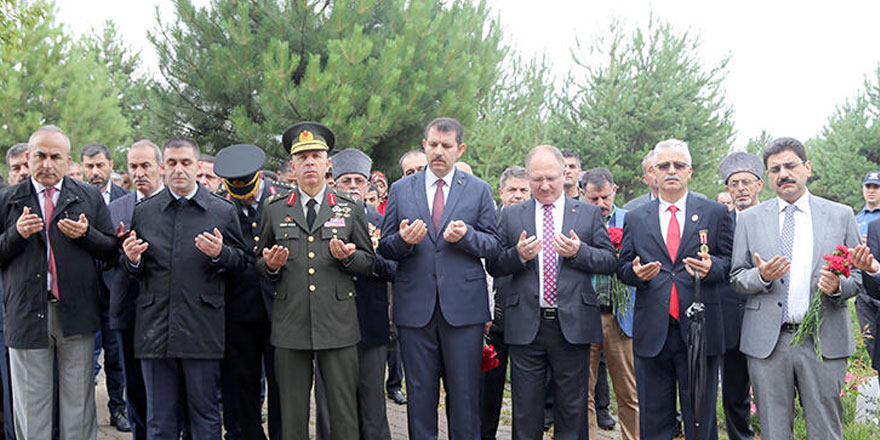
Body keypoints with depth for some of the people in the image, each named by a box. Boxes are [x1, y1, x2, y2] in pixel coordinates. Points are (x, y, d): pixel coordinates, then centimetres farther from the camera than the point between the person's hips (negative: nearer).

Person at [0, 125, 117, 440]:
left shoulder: (89, 198, 7)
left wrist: (85, 234, -13)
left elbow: (111, 249, 5)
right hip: (27, 315, 0)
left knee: (78, 402, 8)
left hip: (76, 314, 0)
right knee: (31, 405, 7)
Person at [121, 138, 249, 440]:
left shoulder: (223, 211, 5)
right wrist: (131, 259, -9)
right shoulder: (143, 212, 10)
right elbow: (131, 270, 14)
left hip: (203, 332, -1)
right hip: (155, 331, 2)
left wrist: (220, 254, -14)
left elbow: (243, 262, 6)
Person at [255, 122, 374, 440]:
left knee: (344, 411, 2)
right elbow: (260, 263, 16)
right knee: (292, 413, 6)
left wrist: (347, 257, -9)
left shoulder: (350, 209, 9)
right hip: (290, 324, 1)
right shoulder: (274, 210, 11)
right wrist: (271, 265, -6)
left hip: (338, 324, 0)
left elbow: (368, 262, 11)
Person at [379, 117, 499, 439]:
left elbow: (493, 245, 4)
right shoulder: (401, 190, 10)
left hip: (463, 306, -1)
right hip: (415, 307, 1)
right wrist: (403, 240, -14)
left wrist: (465, 236, -15)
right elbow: (384, 248, 8)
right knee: (419, 393, 8)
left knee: (465, 394, 4)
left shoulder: (479, 190, 8)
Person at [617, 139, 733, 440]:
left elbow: (731, 262, 5)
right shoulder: (635, 219, 11)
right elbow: (622, 268, 12)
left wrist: (711, 268, -16)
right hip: (651, 333, 2)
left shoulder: (716, 213, 6)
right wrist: (635, 273, -10)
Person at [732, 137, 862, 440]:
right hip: (767, 342, 1)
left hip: (824, 341, 0)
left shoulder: (841, 216, 8)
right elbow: (736, 278, 8)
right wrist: (762, 276, -13)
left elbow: (858, 276, 9)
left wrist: (838, 286, -13)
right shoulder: (750, 219, 9)